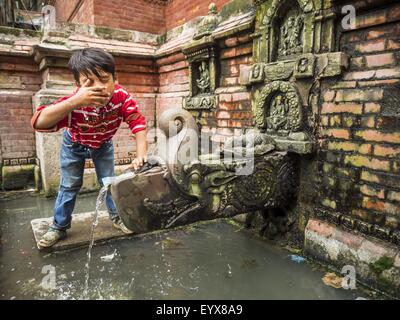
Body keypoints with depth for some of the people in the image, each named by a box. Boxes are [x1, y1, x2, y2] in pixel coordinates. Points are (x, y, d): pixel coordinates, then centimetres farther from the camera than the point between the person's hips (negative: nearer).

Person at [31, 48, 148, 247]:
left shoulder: (121, 96, -34)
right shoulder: (74, 104, -41)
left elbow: (138, 122, -31)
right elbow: (39, 123, -53)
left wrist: (141, 155, -45)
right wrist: (74, 102, -66)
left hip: (103, 145, 2)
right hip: (74, 145, -2)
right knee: (69, 186, 7)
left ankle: (117, 217, 30)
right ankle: (59, 227, 25)